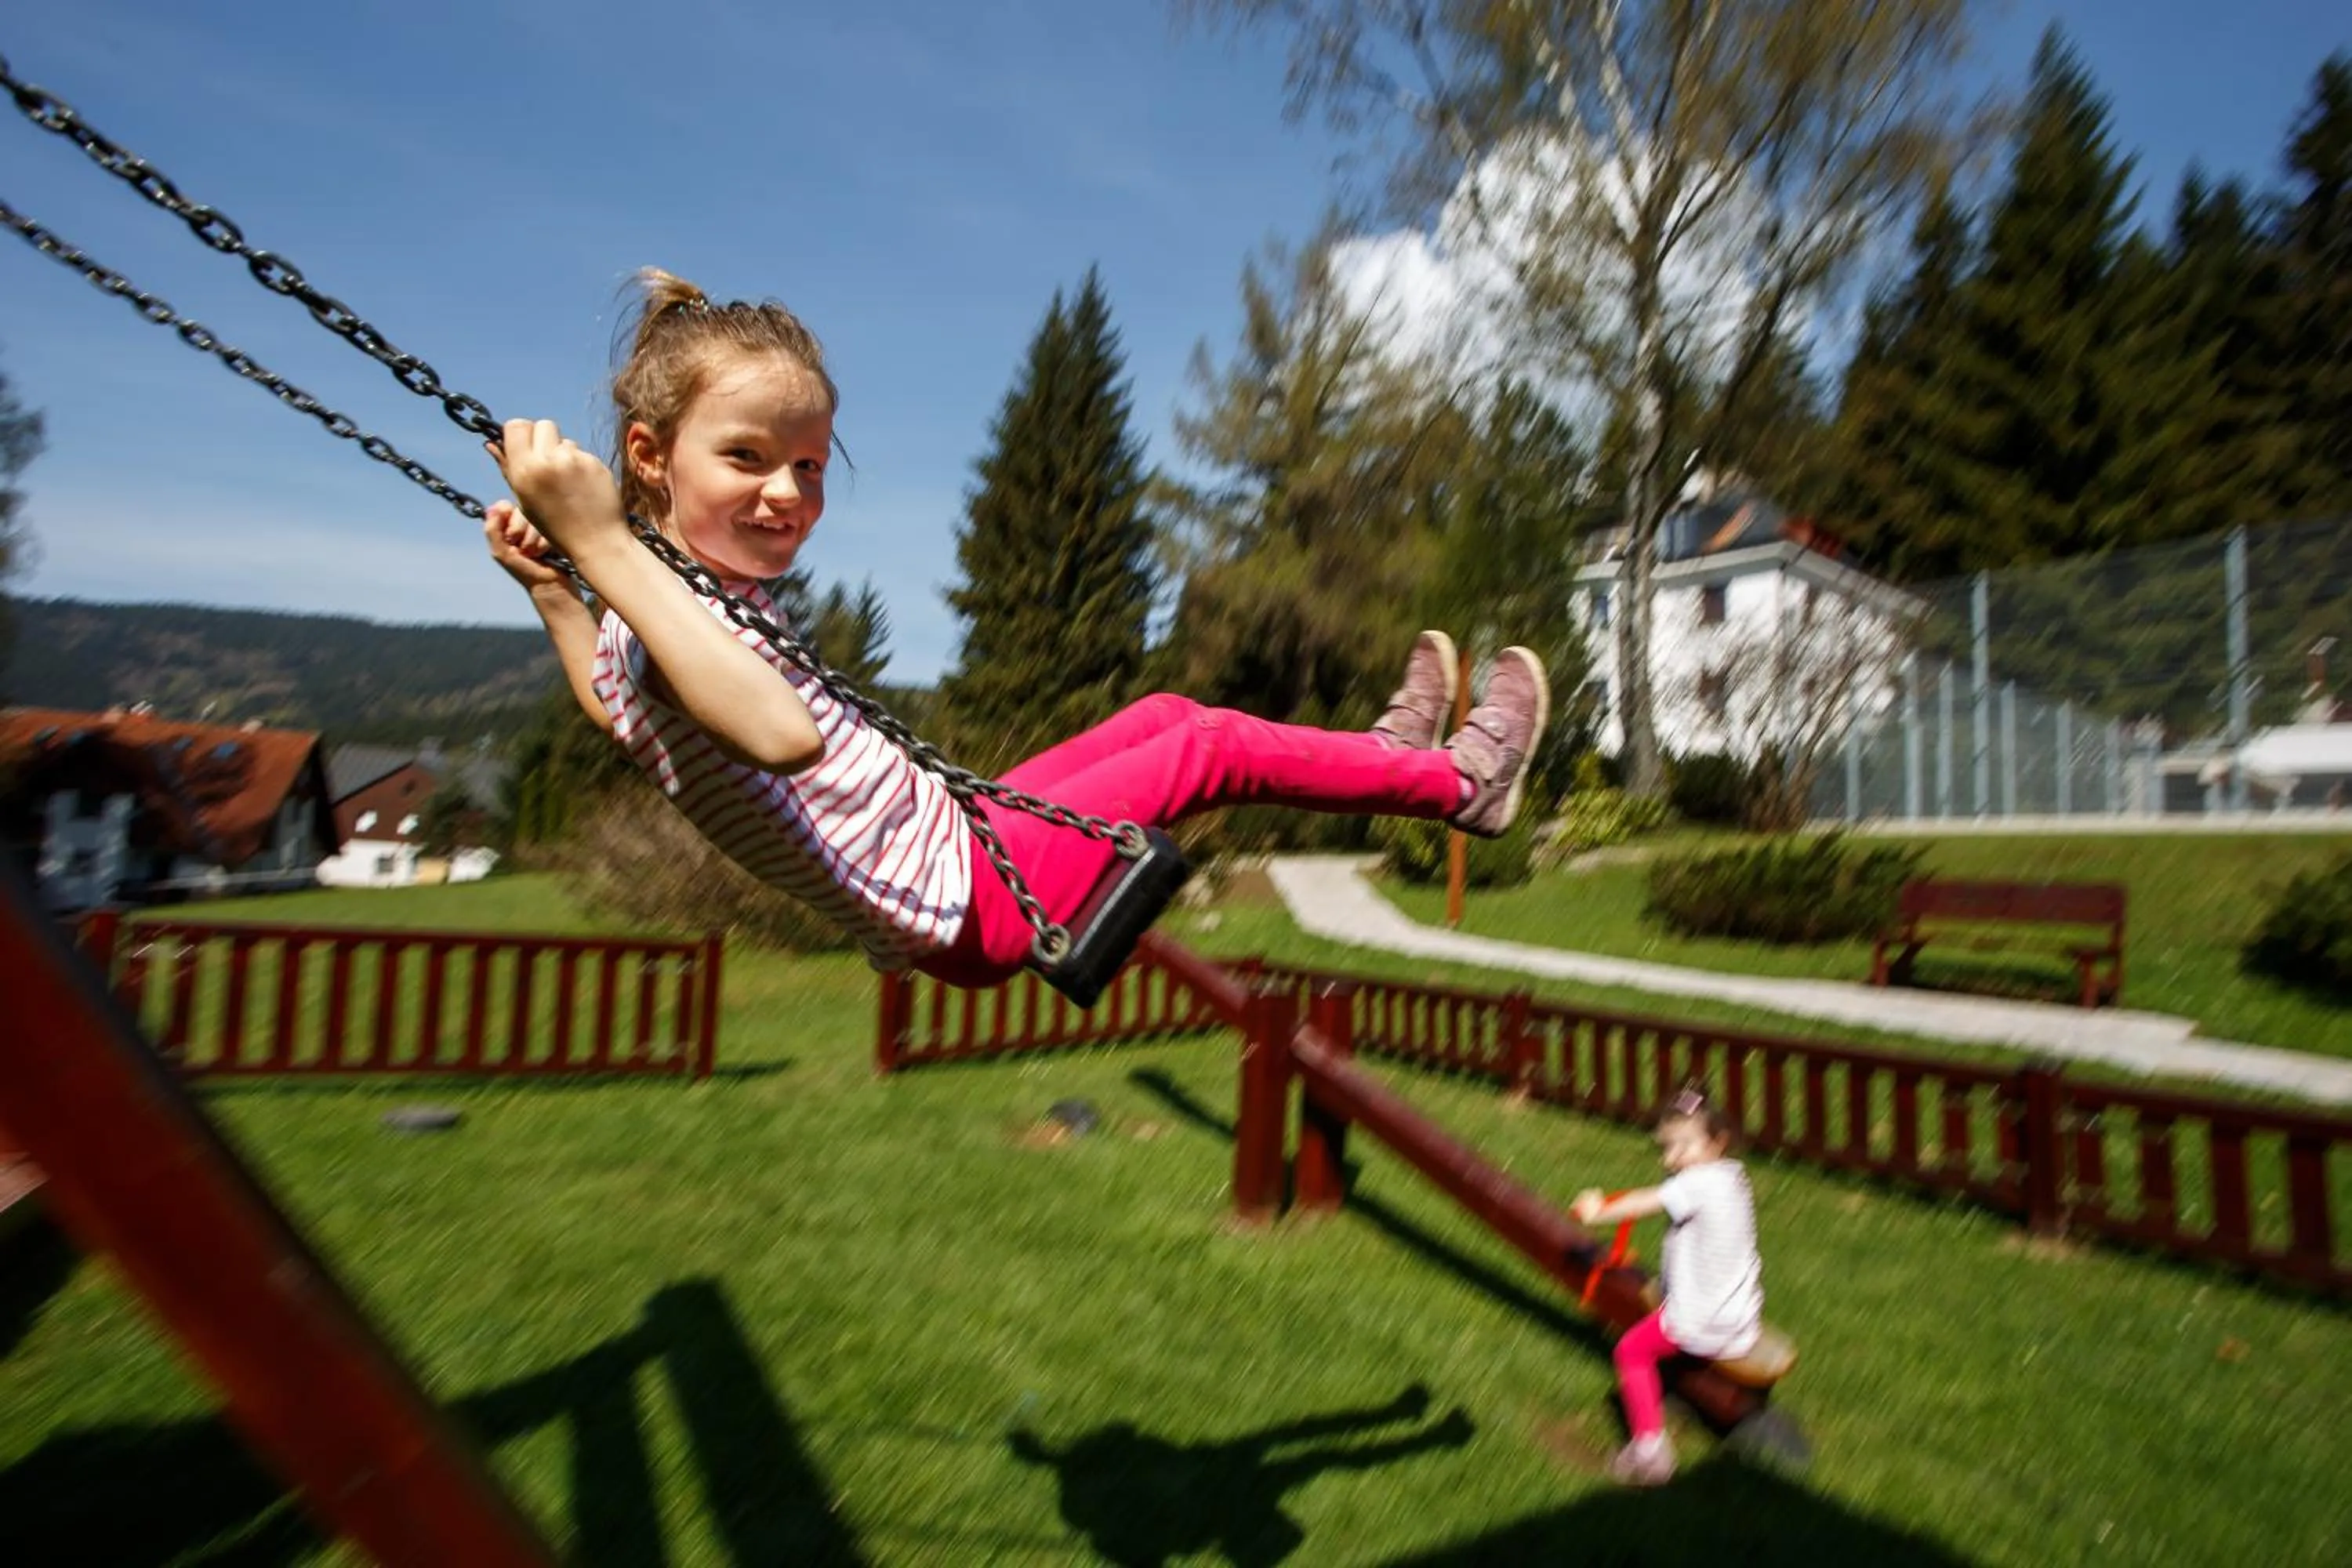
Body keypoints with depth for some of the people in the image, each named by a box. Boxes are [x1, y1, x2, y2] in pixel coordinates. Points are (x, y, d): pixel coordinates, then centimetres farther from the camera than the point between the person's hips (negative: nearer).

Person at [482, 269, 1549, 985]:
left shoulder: (671, 606, 5)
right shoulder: (663, 624, -24)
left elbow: (617, 707, 27)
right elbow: (783, 735, -47)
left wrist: (548, 587, 19)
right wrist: (600, 551, -45)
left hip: (946, 835, 10)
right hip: (975, 900, -10)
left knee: (1162, 713, 18)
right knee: (1215, 747, -4)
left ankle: (1384, 754, 38)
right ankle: (1457, 784, 17)